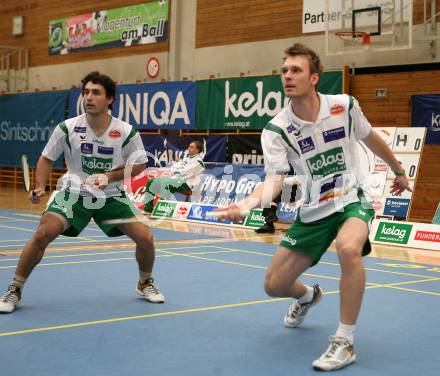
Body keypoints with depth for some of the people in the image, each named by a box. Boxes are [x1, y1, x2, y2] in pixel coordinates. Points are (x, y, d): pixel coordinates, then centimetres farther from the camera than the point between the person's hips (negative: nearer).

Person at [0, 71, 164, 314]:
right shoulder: (67, 128, -11)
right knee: (43, 233, -23)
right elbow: (47, 158, 3)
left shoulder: (126, 132, -11)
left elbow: (139, 164, 1)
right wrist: (40, 188, -12)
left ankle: (145, 283, 22)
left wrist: (109, 177, -14)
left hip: (111, 196, 1)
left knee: (145, 237, -10)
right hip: (73, 192, -1)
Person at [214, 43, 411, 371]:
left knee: (348, 248, -37)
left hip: (352, 201, -2)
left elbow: (371, 138, 10)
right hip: (313, 211, 2)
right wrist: (250, 202, -43)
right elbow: (274, 179, -22)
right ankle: (308, 296, 43)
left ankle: (345, 343, -22)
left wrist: (399, 171, 23)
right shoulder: (276, 129, -12)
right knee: (275, 285, 2)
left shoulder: (345, 106, -10)